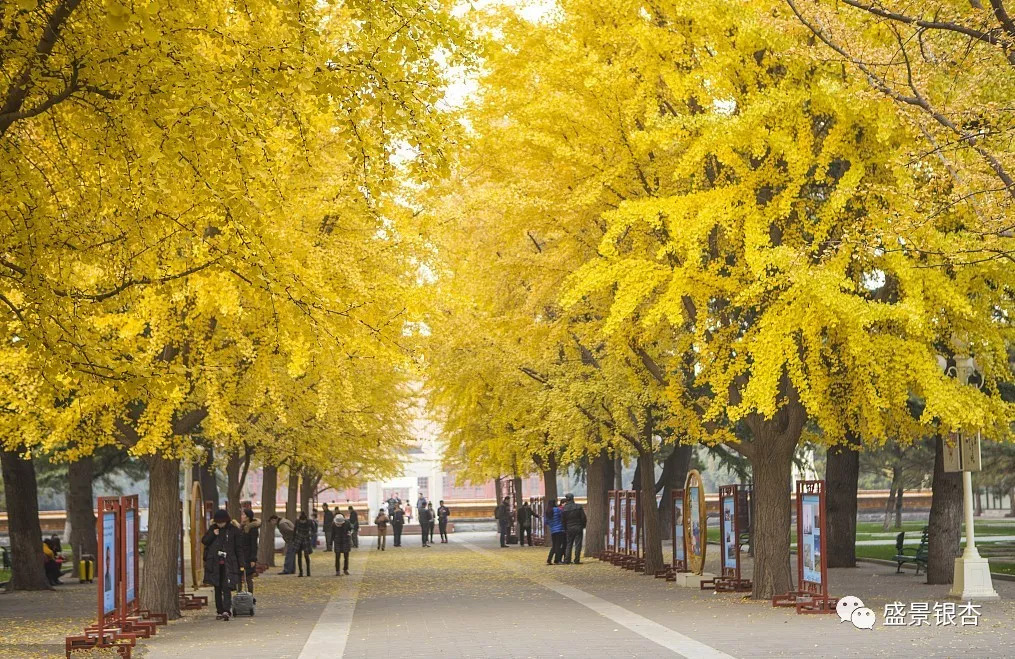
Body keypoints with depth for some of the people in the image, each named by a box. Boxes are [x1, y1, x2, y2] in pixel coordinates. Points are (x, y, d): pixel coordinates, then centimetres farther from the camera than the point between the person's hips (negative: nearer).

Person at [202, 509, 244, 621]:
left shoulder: (233, 530, 0)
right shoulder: (213, 529, 9)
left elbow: (238, 548, 3)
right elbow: (204, 541, 9)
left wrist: (241, 564, 0)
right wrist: (213, 534, -8)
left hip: (228, 563, -4)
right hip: (215, 564, 4)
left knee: (226, 587, -14)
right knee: (217, 588, 7)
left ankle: (226, 611, -23)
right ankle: (220, 611, 13)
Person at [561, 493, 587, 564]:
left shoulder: (564, 509, -3)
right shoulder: (578, 507, -5)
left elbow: (563, 520, 0)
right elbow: (584, 518, -3)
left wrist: (565, 529, 12)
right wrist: (583, 526, 12)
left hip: (569, 529, 1)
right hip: (578, 528, -1)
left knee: (569, 545, 9)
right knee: (578, 544, 2)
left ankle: (567, 560, 3)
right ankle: (577, 560, -2)